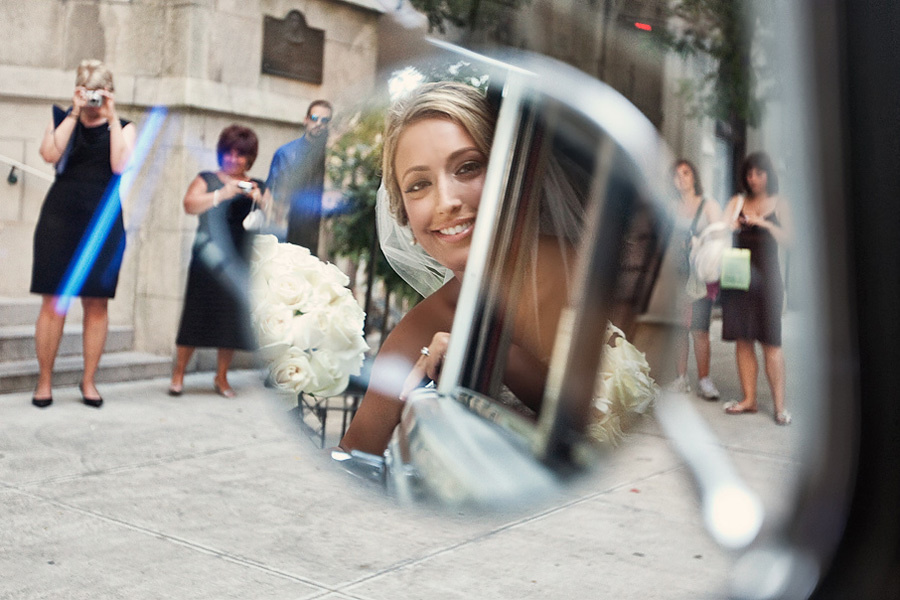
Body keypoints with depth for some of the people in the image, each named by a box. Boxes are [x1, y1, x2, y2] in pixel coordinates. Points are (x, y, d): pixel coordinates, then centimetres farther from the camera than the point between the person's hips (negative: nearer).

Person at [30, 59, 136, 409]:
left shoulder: (122, 128, 10)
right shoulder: (63, 119, 10)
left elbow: (121, 165, -9)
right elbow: (50, 154, -10)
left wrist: (111, 117, -8)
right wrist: (75, 113, -8)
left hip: (103, 222, 1)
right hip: (60, 218, 0)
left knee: (97, 303, 1)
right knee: (54, 302, -3)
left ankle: (89, 381, 12)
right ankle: (44, 382, 6)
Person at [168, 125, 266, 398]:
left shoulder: (258, 187, 14)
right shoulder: (207, 179, 8)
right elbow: (190, 204, -9)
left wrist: (260, 201, -13)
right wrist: (222, 194, -21)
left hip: (240, 262, 2)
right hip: (207, 260, -2)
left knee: (232, 319, 4)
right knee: (196, 316, -4)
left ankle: (221, 377, 17)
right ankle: (178, 375, 7)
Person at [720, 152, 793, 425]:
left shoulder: (779, 203, 8)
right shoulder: (737, 202, 11)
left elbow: (788, 238, 0)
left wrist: (765, 223, -14)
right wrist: (732, 225, -20)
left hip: (767, 274, -2)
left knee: (770, 341, -6)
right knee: (743, 339, 1)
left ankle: (779, 404, -4)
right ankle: (749, 399, 9)